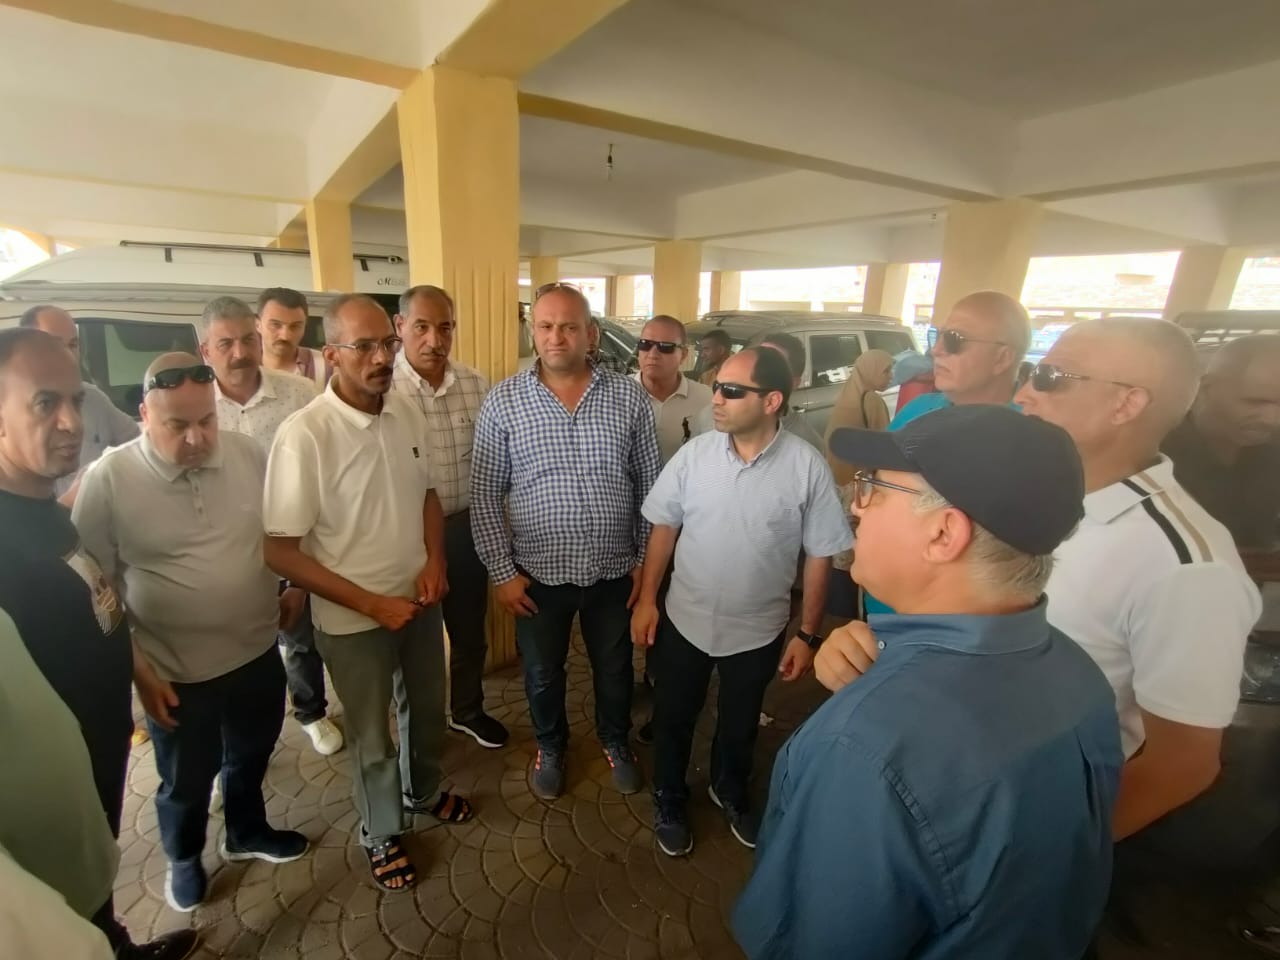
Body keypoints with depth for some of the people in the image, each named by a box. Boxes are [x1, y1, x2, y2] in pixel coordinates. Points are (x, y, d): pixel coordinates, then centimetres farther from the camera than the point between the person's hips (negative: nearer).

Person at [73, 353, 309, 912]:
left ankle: (247, 833, 54)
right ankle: (183, 859, 51)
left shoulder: (247, 454, -9)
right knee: (185, 783, 20)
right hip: (177, 672, -3)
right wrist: (137, 669, -11)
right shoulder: (108, 479, -17)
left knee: (250, 757, 26)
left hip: (258, 652, 3)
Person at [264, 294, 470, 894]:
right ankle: (381, 834, 46)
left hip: (420, 600, 5)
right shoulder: (304, 434, -23)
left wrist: (434, 561, -9)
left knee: (427, 709, 26)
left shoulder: (407, 412, -7)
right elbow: (281, 552, -20)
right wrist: (373, 603, -20)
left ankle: (423, 791, 55)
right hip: (353, 619, -5)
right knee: (371, 737, 18)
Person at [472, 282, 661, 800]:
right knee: (543, 672, 21)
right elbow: (485, 495, -5)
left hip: (614, 570, 1)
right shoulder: (502, 402, -8)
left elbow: (650, 487, -1)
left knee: (615, 668, 21)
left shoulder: (630, 398, -6)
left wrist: (646, 561, -1)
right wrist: (502, 571, -7)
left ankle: (616, 741, 50)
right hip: (539, 573, 0)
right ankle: (550, 747, 50)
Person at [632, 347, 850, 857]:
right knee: (673, 718, 18)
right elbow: (664, 528, -1)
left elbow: (820, 556, -8)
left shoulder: (807, 466, -16)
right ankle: (669, 800, 47)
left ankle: (730, 790, 54)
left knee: (740, 722, 23)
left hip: (758, 629, 0)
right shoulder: (695, 454, -11)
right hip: (684, 619, 1)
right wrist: (646, 598, -2)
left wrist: (807, 633, -4)